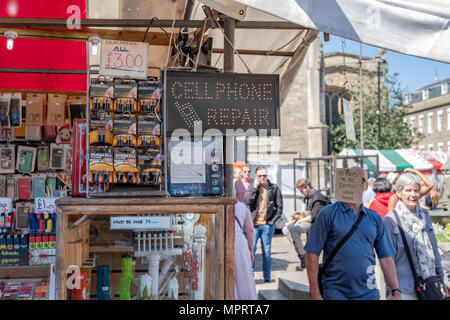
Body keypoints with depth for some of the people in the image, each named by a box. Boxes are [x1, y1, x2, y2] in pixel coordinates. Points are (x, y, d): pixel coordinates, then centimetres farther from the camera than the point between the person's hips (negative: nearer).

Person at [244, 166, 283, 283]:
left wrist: (273, 220, -1)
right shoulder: (252, 187, 6)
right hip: (253, 224, 0)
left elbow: (279, 206, 6)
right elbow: (247, 202, -7)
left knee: (267, 252, 7)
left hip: (267, 225, 0)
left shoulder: (274, 188, 4)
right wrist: (254, 187, -11)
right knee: (251, 250, -3)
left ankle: (267, 277, 18)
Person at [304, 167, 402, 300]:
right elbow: (313, 254, -7)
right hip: (335, 293, -3)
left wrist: (396, 291, 1)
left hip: (368, 293, 4)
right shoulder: (328, 213, -5)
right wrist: (315, 294, -11)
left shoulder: (375, 218, 7)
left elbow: (386, 258, 8)